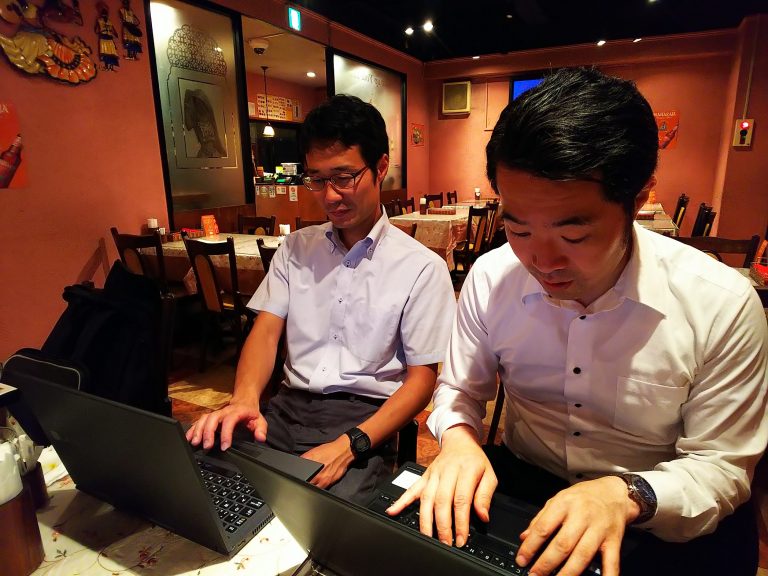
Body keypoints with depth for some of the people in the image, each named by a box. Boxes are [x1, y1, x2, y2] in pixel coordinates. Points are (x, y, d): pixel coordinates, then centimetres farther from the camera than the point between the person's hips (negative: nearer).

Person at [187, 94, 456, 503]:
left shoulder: (422, 267, -5)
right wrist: (245, 398, -19)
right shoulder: (295, 248, 10)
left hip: (365, 416, -3)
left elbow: (422, 378, -5)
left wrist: (351, 445, -19)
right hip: (289, 405, 4)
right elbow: (266, 330, 3)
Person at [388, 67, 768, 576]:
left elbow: (722, 466, -11)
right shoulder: (490, 278, -14)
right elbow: (461, 387, -1)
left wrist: (626, 495, -29)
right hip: (517, 485, 1)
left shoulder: (723, 306, -19)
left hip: (659, 521, 0)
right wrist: (459, 438, -22)